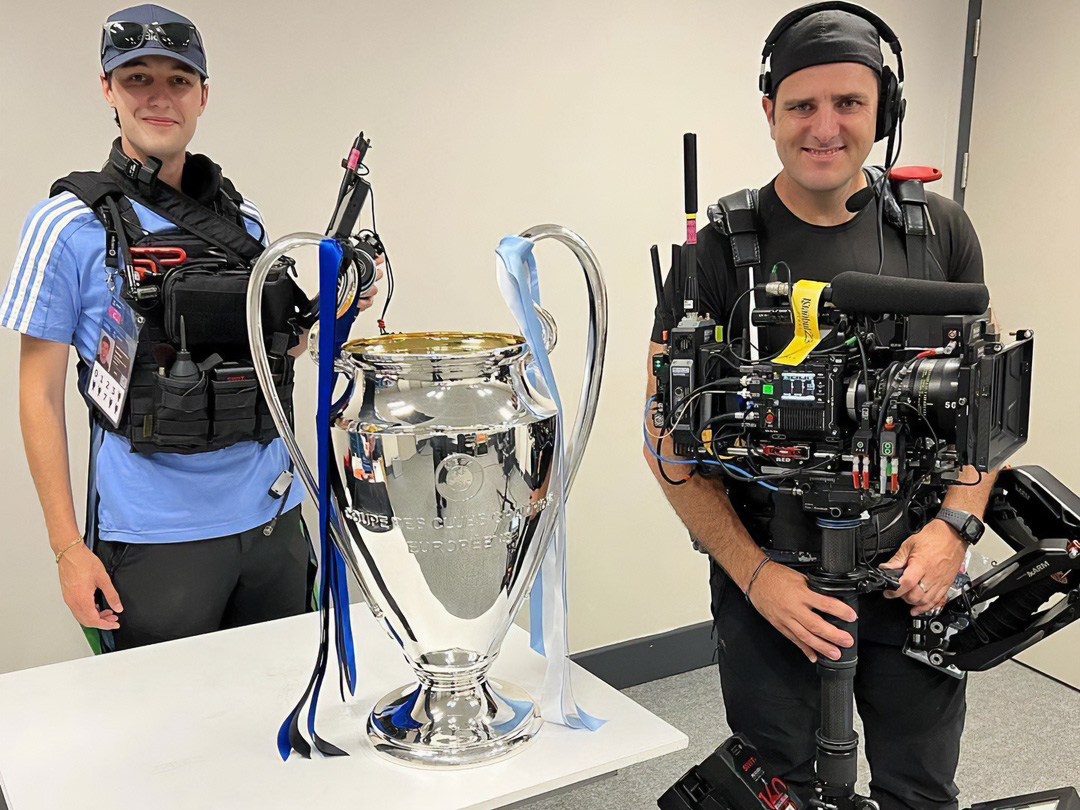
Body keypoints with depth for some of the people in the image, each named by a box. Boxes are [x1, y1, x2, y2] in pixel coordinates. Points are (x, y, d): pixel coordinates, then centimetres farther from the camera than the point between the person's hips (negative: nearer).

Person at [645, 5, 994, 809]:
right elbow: (671, 435, -7)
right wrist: (755, 575, -13)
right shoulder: (722, 251, -9)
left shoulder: (939, 230, -1)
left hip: (912, 569, 2)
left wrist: (956, 525, -8)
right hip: (770, 573, -2)